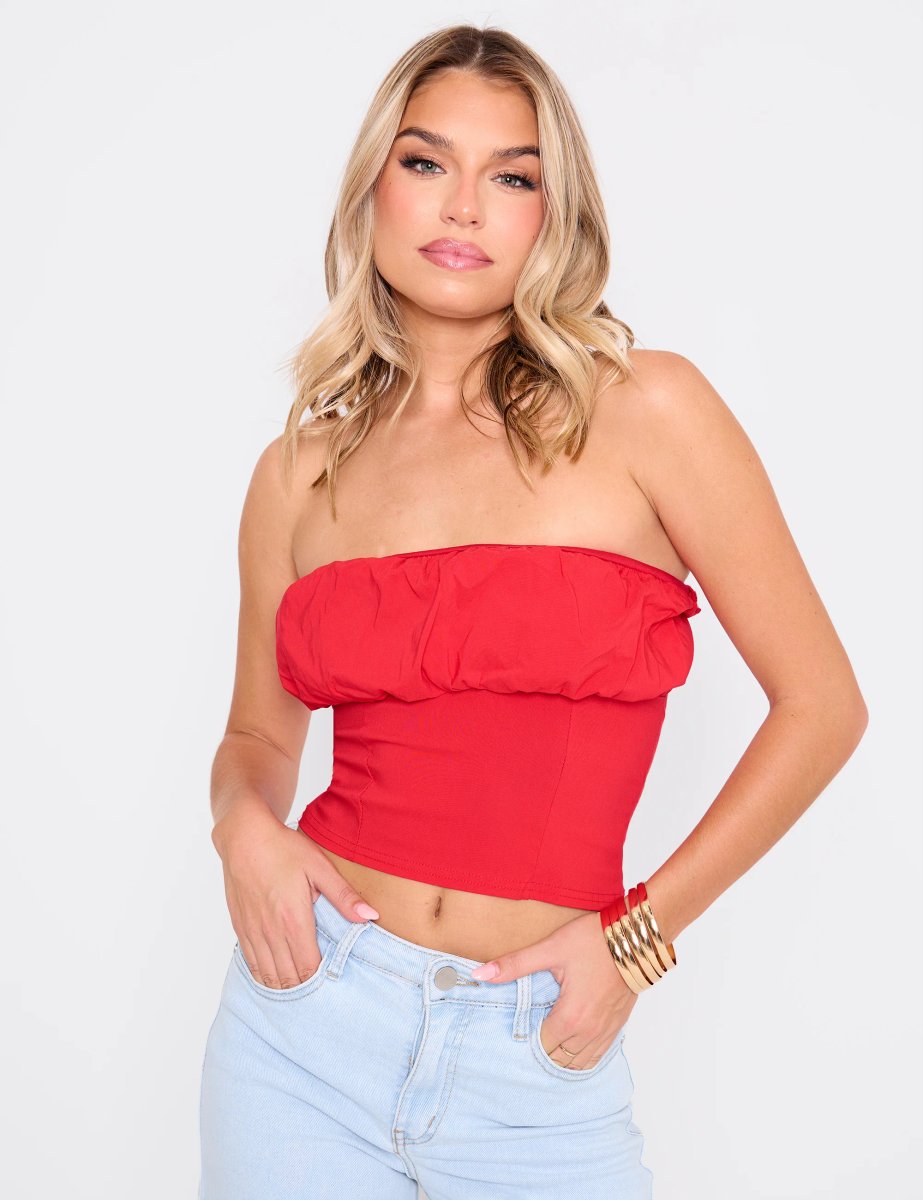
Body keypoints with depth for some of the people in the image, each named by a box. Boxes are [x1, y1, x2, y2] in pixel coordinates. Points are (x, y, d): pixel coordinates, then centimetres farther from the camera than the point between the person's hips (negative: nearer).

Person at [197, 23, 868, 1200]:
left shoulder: (645, 411, -7)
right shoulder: (301, 472, 3)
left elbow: (821, 704, -4)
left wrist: (637, 935, -6)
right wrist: (245, 823, -6)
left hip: (535, 1066, -2)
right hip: (308, 1022, 3)